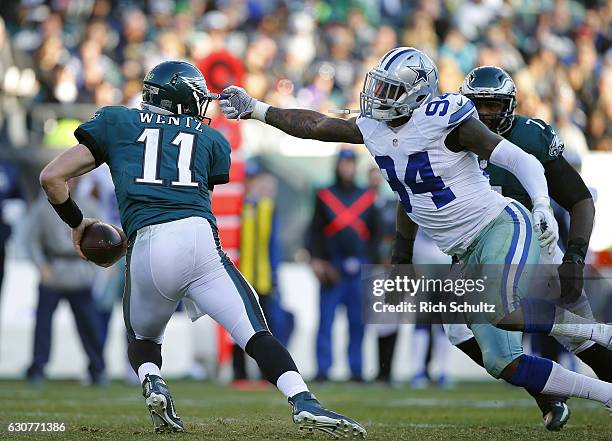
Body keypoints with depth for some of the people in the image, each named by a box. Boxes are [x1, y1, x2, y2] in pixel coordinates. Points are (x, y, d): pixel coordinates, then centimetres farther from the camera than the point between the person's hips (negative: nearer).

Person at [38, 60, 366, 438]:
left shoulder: (116, 122, 22)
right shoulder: (211, 140, 25)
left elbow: (53, 177, 17)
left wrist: (77, 223, 30)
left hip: (147, 248, 1)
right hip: (200, 237, -1)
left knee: (144, 338, 25)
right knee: (258, 335, -3)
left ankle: (153, 385, -4)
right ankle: (304, 403, -23)